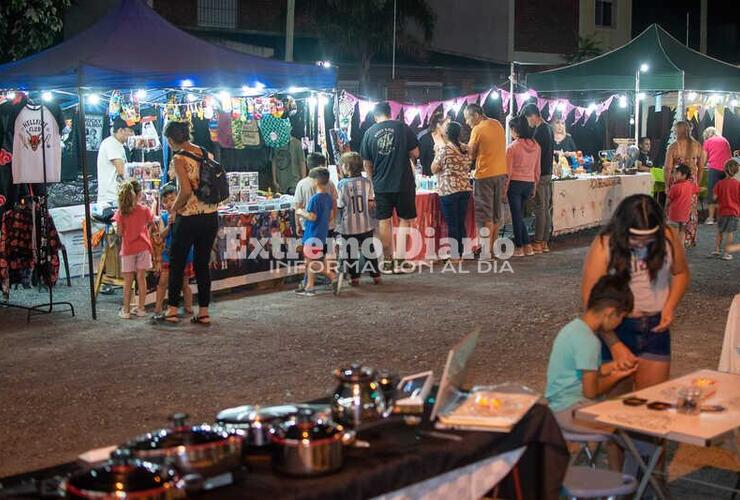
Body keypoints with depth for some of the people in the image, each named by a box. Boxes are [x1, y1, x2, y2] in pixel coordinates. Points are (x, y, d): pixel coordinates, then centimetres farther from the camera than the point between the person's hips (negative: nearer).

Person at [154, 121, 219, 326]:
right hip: (211, 215, 6)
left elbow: (186, 190, -21)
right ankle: (204, 312, 13)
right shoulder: (206, 154, 7)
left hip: (189, 217, -6)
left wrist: (174, 208, -6)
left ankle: (172, 311, 11)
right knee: (203, 263, 11)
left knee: (177, 263, 7)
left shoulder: (179, 158, -12)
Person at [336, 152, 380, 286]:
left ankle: (354, 277, 15)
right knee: (369, 249, 14)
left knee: (351, 252, 11)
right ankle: (376, 275, 19)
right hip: (365, 224, 2)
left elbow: (339, 206, -9)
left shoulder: (342, 184, -13)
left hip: (348, 226, -2)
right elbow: (371, 204, -2)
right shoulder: (366, 182, -6)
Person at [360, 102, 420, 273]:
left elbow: (367, 164, 6)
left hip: (381, 184, 2)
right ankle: (399, 261, 6)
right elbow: (415, 153, -4)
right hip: (404, 182, -1)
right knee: (404, 220, 9)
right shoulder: (402, 127, -5)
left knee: (384, 221, 10)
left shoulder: (369, 133, 2)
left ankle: (388, 261, 12)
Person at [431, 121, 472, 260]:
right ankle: (463, 254, 15)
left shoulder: (444, 148, -9)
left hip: (449, 190, -6)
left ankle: (455, 256, 0)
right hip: (465, 189, 6)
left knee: (452, 225, -2)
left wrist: (437, 153, 8)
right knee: (461, 224, 11)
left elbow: (434, 169, -3)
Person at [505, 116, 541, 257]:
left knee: (517, 215, 4)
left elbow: (508, 172, -10)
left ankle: (519, 247, 9)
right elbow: (537, 170, 10)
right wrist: (534, 187, 19)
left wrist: (504, 189, -3)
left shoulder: (512, 147, -13)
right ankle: (527, 246, 14)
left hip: (515, 183, -5)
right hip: (529, 183, 5)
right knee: (520, 214, 17)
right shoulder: (535, 146, 3)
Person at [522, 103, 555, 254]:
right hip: (548, 174, 9)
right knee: (547, 209, 9)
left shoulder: (539, 132, -16)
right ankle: (545, 242, 14)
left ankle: (538, 243, -4)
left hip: (540, 175, -9)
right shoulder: (548, 129, 14)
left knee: (540, 209, -6)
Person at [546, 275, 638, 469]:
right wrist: (617, 376, -1)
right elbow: (591, 391, -17)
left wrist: (612, 367, 16)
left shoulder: (574, 327, 10)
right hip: (570, 410, -10)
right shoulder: (588, 341, -20)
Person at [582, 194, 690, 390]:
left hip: (656, 327, 3)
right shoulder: (604, 246, -15)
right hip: (616, 329, -2)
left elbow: (681, 273, 12)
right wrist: (614, 345, -20)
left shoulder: (668, 238, -6)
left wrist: (670, 306, -6)